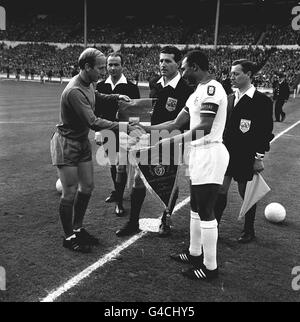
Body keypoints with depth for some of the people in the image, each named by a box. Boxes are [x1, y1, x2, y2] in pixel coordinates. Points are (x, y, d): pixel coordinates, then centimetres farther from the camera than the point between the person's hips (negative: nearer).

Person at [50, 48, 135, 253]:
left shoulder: (88, 84, 1)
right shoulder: (75, 91, -28)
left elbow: (97, 97, 25)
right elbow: (94, 123, -34)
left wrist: (116, 97, 9)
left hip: (82, 142, 9)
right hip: (66, 144, -9)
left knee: (87, 186, 12)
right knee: (70, 192, -2)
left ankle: (77, 228, 29)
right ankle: (69, 237, 15)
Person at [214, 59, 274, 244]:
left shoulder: (262, 101, -7)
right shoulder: (230, 99, 10)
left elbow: (266, 132, -8)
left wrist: (259, 157, -11)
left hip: (246, 156, -4)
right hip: (226, 152, 5)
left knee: (246, 193, 7)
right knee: (221, 190, 3)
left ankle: (249, 231, 25)